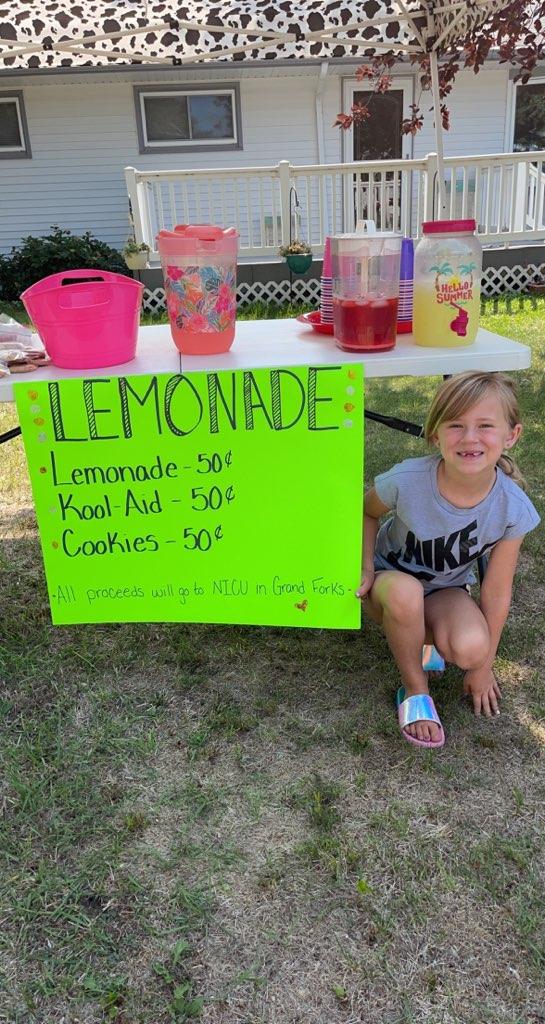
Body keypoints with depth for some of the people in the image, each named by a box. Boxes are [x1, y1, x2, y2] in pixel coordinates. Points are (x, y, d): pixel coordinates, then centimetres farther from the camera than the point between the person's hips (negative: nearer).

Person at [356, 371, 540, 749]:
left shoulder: (513, 508, -24)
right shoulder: (406, 480, -29)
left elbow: (496, 591, -12)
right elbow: (367, 512, -3)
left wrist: (483, 665, -3)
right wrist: (366, 566, -15)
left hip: (445, 590, 1)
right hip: (391, 576, -1)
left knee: (469, 649, -31)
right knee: (405, 592, -39)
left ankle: (423, 638, 6)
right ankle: (415, 689, -11)